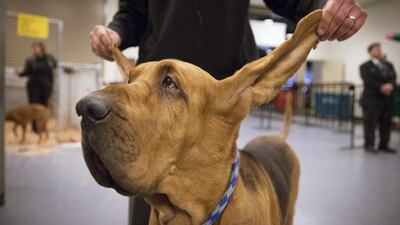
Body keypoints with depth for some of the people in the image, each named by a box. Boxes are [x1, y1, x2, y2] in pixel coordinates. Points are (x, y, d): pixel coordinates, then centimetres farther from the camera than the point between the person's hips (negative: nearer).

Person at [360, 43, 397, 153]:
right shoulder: (365, 66, 3)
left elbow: (393, 78, 5)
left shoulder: (388, 65, 18)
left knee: (386, 123, 5)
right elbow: (368, 81, -10)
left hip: (388, 99, 5)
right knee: (370, 123, -3)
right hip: (372, 99, -5)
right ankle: (369, 144, 5)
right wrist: (381, 88, -21)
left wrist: (390, 85, -16)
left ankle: (384, 145, 14)